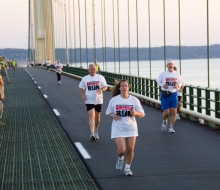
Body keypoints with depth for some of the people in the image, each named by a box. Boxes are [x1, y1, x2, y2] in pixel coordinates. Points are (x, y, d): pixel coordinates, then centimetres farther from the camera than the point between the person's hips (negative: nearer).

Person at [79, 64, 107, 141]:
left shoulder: (100, 77, 0)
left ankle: (96, 132, 32)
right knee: (91, 116, -16)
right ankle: (92, 134, -23)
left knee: (97, 117, 13)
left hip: (98, 100, 2)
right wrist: (83, 95, -7)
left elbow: (105, 87, 2)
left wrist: (101, 90, -21)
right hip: (89, 100, -2)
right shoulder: (85, 78, 2)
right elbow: (81, 88, 11)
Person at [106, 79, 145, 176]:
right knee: (121, 149, -11)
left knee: (130, 149, -1)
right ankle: (120, 158, 25)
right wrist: (113, 115, -13)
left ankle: (127, 167, 20)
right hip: (118, 128, -1)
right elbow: (108, 112, 9)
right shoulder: (114, 100, -3)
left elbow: (142, 114, 3)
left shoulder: (134, 100, -1)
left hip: (131, 128, 2)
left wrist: (135, 113, -19)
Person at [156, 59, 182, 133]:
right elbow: (158, 80, 7)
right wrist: (162, 85, -12)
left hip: (174, 94, 3)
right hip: (165, 95, -2)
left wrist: (178, 85, -8)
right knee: (167, 112, -6)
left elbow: (180, 82, 15)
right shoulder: (163, 73, -4)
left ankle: (171, 128, 9)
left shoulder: (177, 74, 4)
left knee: (173, 112, -3)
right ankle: (165, 121, 29)